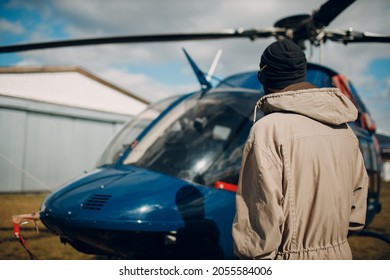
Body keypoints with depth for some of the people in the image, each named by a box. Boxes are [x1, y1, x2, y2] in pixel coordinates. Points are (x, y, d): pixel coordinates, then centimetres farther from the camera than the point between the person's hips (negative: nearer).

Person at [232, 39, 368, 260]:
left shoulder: (268, 130, -19)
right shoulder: (344, 128, 3)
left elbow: (262, 208, -20)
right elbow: (359, 190, 11)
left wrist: (251, 257, -9)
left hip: (289, 259, -6)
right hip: (340, 255, 7)